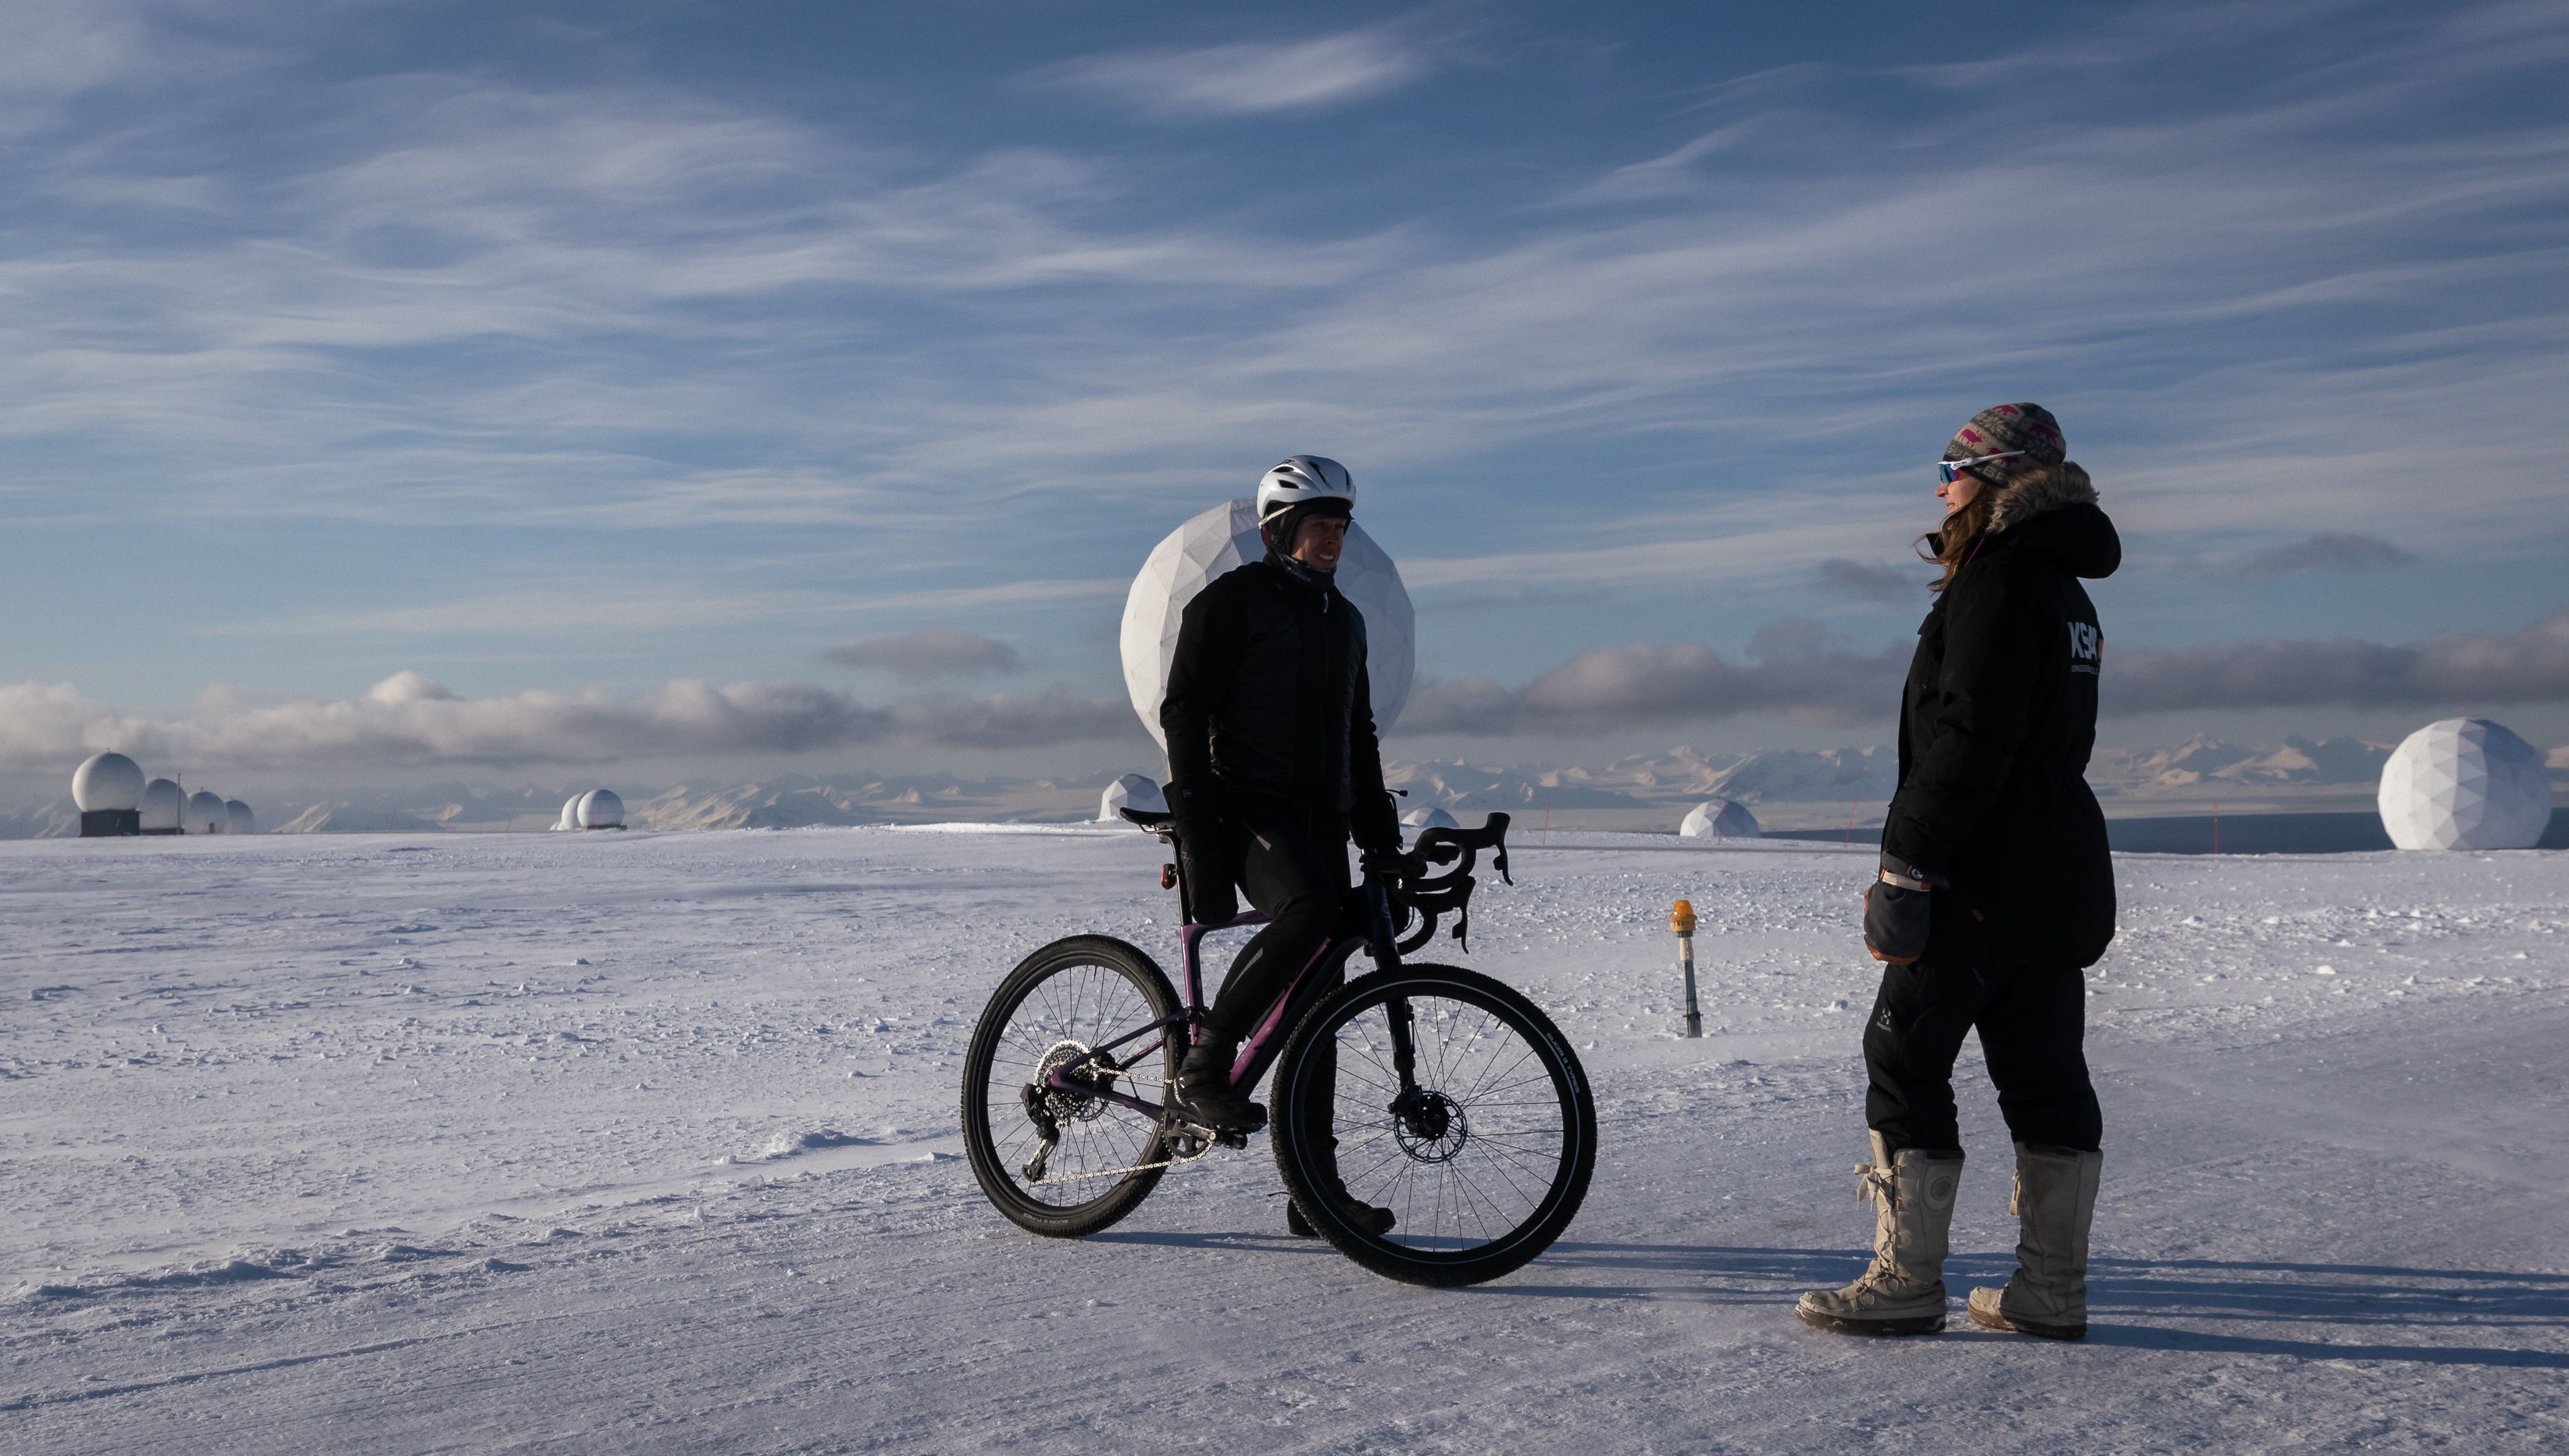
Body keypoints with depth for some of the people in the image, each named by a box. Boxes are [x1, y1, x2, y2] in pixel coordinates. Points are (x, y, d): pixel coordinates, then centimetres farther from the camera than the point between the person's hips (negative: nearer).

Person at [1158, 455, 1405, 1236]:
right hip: (1248, 805, -7)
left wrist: (1381, 835, 18)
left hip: (1321, 818, 7)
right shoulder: (1232, 599, -2)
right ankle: (1202, 1069, -23)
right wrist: (1197, 827, -18)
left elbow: (1358, 733, 26)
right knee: (1309, 907, -35)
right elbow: (1183, 710, -9)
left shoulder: (1343, 617, 21)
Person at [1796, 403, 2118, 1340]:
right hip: (2064, 875, 10)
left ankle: (1906, 1281, 0)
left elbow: (1966, 743, -21)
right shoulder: (2065, 588, 18)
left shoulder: (1998, 580, -14)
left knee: (1905, 1057, -3)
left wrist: (1906, 869, -19)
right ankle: (2051, 1289, 15)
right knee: (2045, 1073, 10)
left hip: (1988, 876, -10)